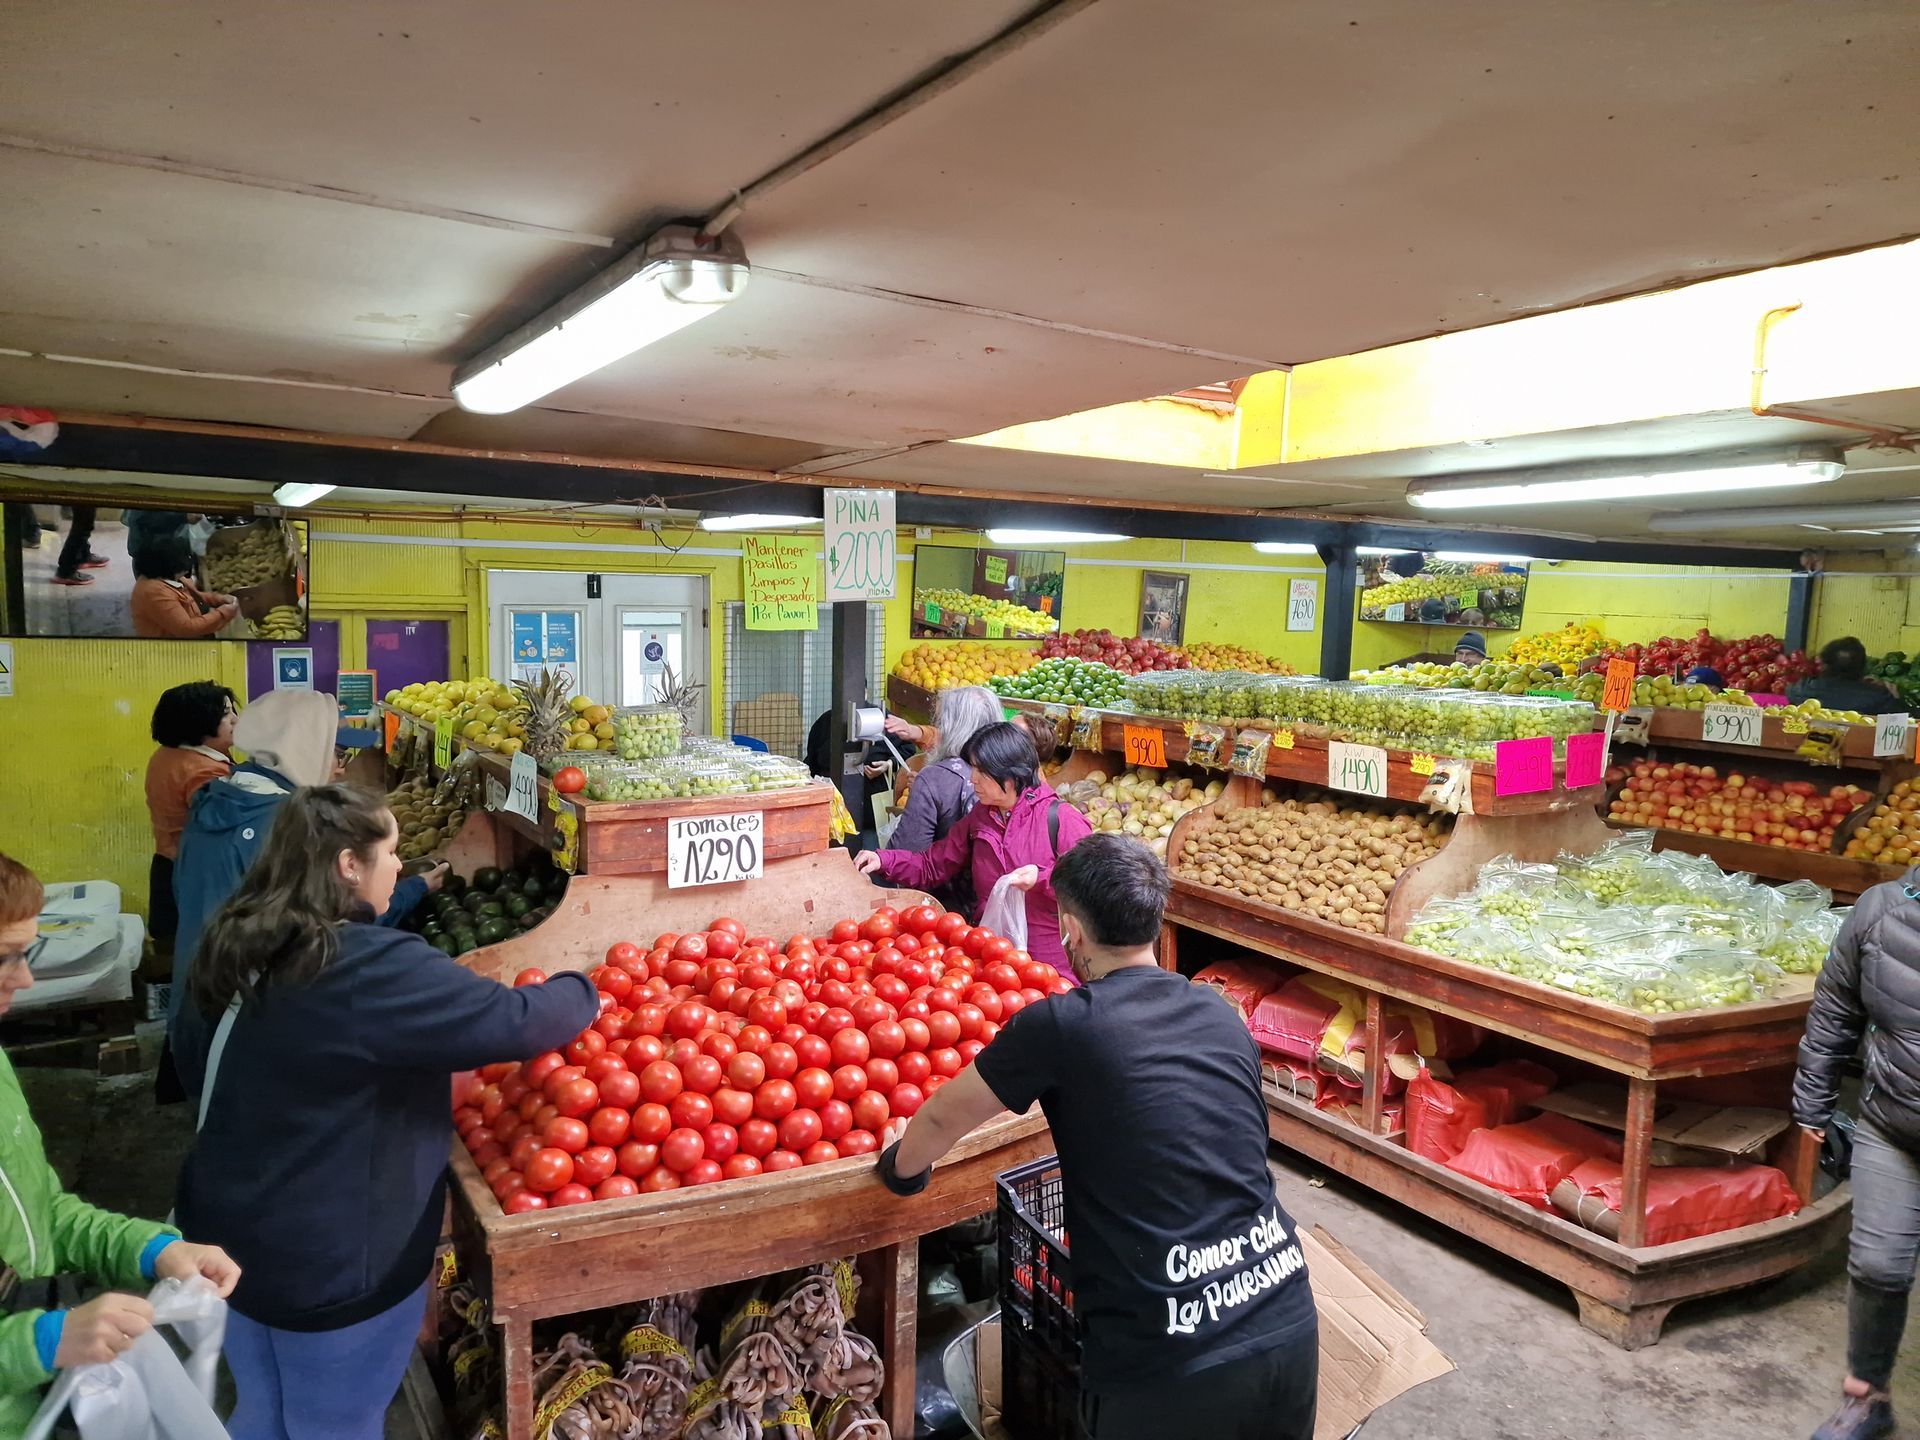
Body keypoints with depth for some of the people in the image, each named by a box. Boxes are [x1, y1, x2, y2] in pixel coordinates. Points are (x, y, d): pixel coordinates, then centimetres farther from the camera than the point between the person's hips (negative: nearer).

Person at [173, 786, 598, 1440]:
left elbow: (194, 1043, 17)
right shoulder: (375, 967, -28)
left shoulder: (235, 945, -1)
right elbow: (513, 1020, -27)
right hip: (331, 1261, -8)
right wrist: (582, 993, -8)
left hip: (229, 1234, 8)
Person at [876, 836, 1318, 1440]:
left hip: (1169, 1367, -5)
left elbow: (942, 1117, 4)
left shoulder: (1059, 1026, -10)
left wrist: (900, 1168, 25)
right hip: (1291, 1323, 6)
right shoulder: (1223, 1016, 5)